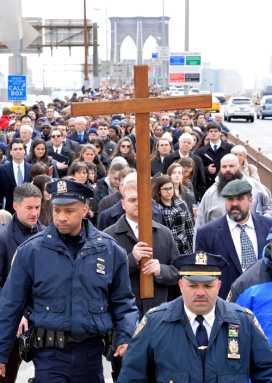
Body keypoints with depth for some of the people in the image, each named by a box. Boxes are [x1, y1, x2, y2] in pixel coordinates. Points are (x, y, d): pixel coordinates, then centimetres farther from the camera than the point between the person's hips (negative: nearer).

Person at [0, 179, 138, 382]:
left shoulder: (110, 250, 1)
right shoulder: (31, 251, -5)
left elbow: (122, 301, 10)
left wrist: (125, 338, -5)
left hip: (91, 351, 3)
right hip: (50, 352, -2)